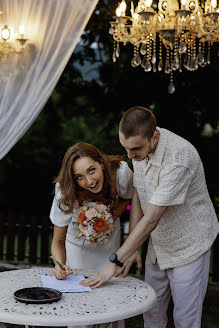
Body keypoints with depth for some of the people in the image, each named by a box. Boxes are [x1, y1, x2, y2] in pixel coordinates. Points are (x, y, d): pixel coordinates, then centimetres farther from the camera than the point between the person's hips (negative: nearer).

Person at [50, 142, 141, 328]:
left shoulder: (121, 172, -30)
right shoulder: (65, 193, -32)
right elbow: (58, 241, -21)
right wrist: (60, 265, -42)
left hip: (109, 241, 1)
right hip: (78, 245, -1)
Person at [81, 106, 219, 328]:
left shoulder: (179, 157, -33)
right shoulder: (140, 145, -8)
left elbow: (151, 220, -33)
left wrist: (115, 261, -29)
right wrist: (132, 250, -2)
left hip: (188, 245, -7)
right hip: (158, 244, 7)